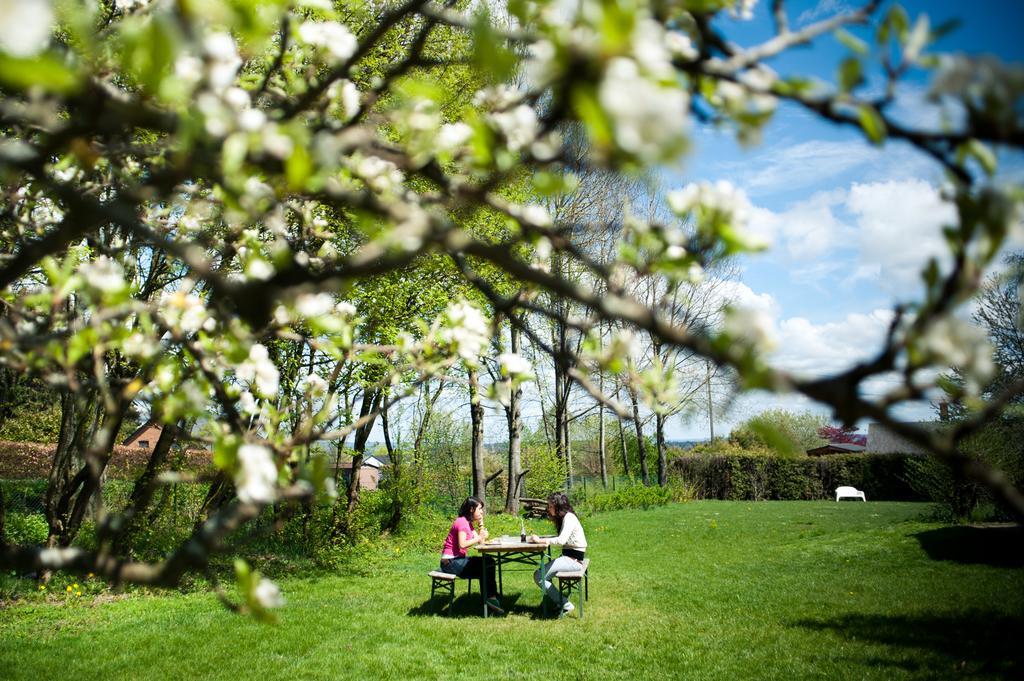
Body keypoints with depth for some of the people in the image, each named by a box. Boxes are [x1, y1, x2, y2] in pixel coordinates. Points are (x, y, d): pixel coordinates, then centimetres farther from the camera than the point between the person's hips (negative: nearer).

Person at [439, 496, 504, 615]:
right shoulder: (462, 522, -14)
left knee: (489, 562, 4)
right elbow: (462, 544, -27)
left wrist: (481, 523, 7)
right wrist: (479, 538, -18)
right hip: (451, 562, -10)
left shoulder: (468, 523, 15)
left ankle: (491, 597, 5)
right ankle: (491, 598, 0)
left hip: (457, 560, 10)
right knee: (488, 563, -14)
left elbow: (481, 541, 10)